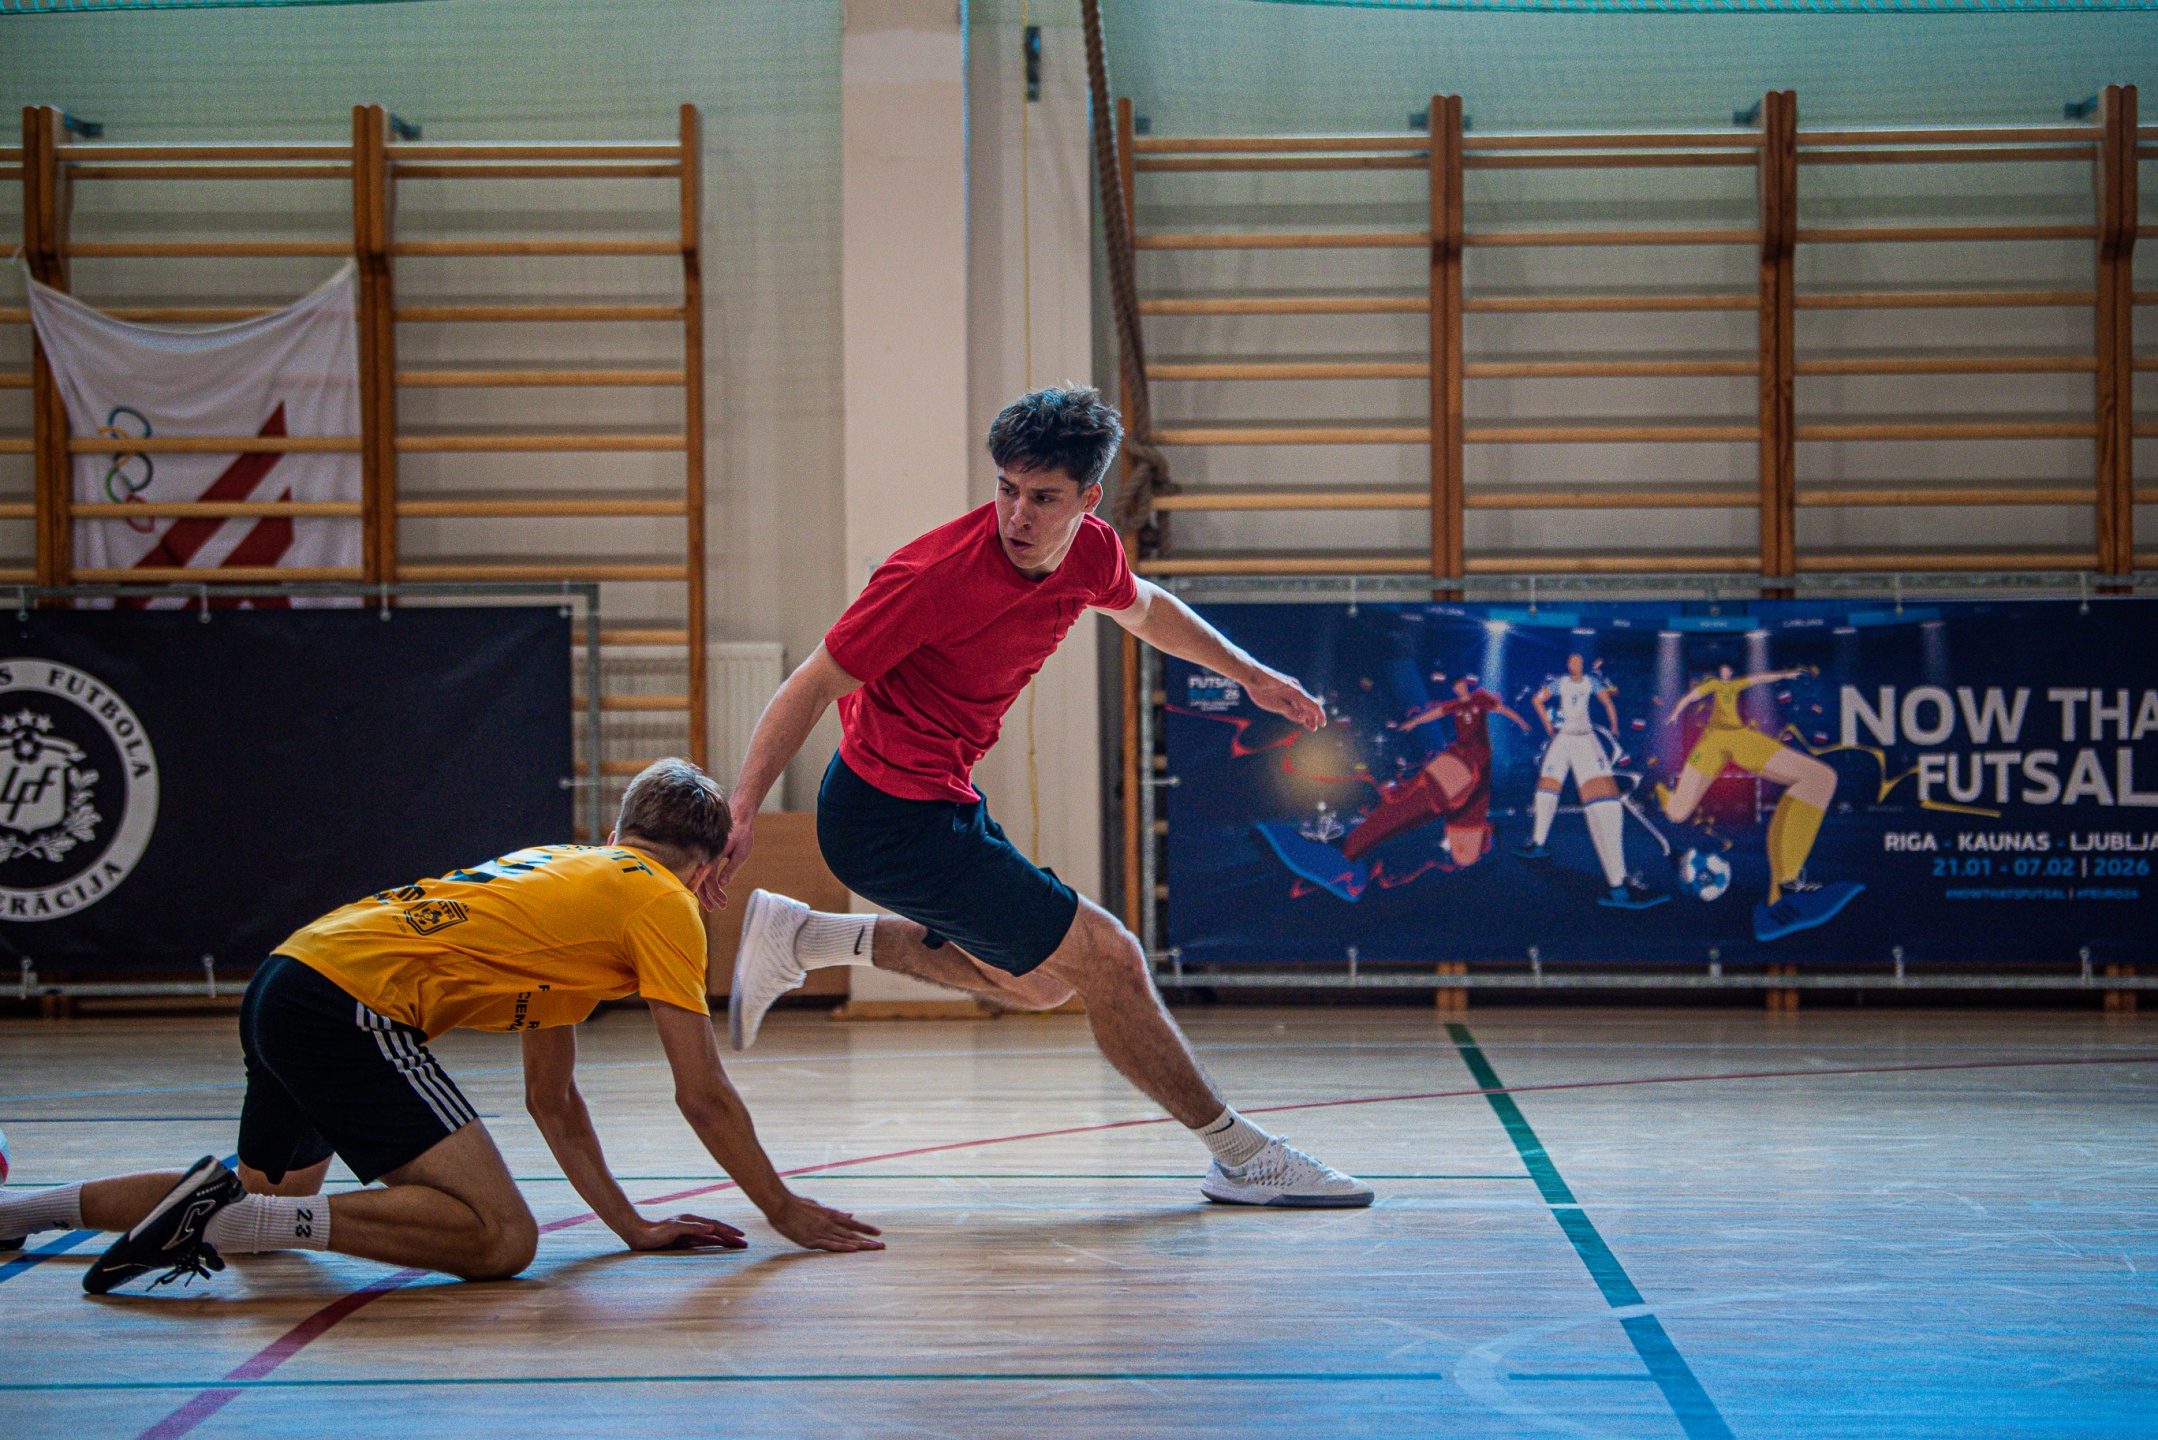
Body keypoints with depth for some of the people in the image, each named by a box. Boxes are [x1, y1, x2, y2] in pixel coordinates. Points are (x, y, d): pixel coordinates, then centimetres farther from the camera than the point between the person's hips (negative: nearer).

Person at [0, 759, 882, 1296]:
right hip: (352, 1000, -10)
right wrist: (784, 1212, 11)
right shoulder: (661, 902, 2)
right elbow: (703, 1098, 0)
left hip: (287, 978, 10)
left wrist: (632, 1226, 22)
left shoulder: (575, 871, 27)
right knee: (501, 1238, -17)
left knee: (270, 1199, 32)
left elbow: (551, 1101, 26)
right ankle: (230, 1213, -20)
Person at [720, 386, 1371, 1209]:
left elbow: (1144, 609, 20)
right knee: (1106, 959, -7)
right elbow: (814, 685, -20)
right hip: (895, 821, -9)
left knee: (1038, 980, 23)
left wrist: (1249, 673, 27)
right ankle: (1242, 1156, 7)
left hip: (941, 801, 9)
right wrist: (742, 809, -23)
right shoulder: (936, 576, -27)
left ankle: (804, 938, 19)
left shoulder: (1090, 553, -5)